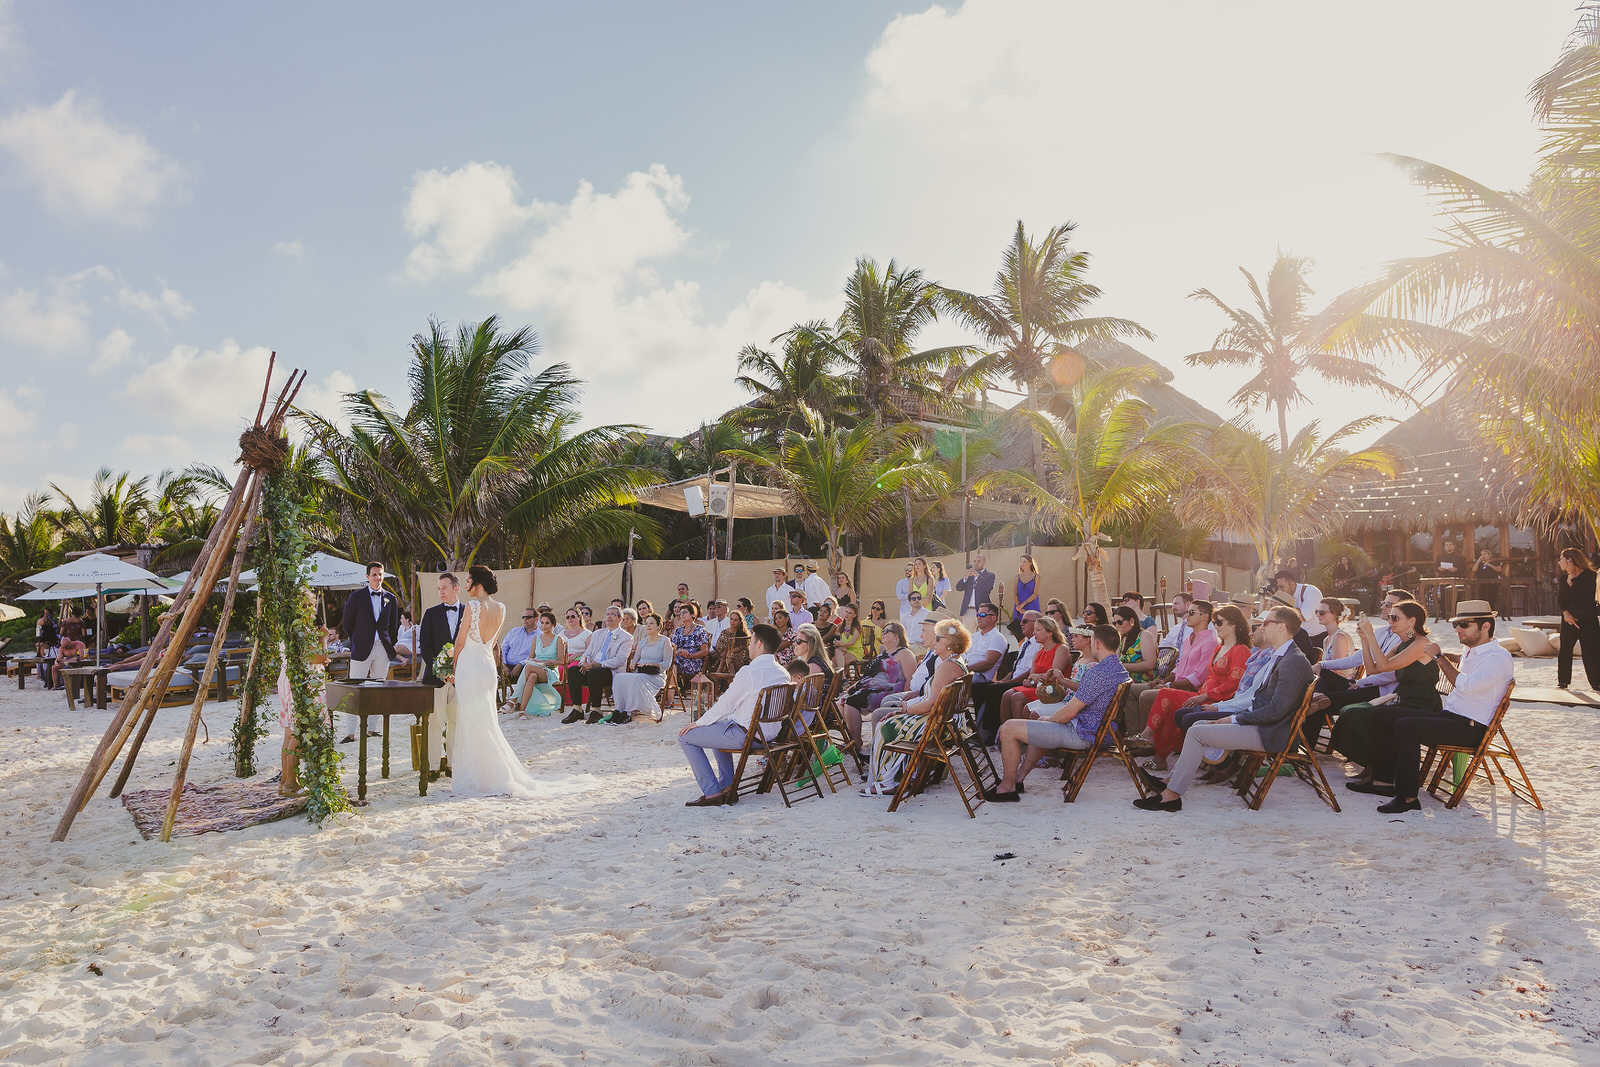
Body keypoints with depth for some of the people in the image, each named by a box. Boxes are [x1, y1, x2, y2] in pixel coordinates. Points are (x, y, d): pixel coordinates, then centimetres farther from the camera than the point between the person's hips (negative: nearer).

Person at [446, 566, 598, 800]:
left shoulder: (473, 606, -14)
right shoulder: (500, 608, 5)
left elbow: (461, 642, -7)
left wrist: (453, 666, 5)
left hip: (469, 665, -7)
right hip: (488, 666, 7)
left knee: (473, 722, 0)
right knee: (484, 722, 14)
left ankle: (480, 776, 4)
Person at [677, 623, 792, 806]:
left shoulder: (749, 672, -21)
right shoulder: (783, 673, 4)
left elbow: (725, 704, -13)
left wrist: (698, 723, 2)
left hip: (747, 735, -9)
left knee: (686, 737, 2)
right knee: (718, 726, 34)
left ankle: (712, 792, 2)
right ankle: (728, 787, 28)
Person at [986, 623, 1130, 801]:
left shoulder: (1098, 672, -25)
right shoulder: (1121, 669, 7)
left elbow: (1069, 712, -22)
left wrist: (1048, 720, -6)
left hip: (1080, 734, -11)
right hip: (1096, 729, 11)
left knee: (1008, 729, -10)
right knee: (1042, 721, 36)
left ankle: (1008, 787, 2)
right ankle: (1019, 778, 33)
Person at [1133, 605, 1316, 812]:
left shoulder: (1295, 661, -18)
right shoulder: (1280, 656, 15)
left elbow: (1277, 709, -23)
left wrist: (1235, 719, -15)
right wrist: (1235, 718, 4)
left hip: (1268, 734, -10)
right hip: (1259, 724, 11)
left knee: (1197, 733, -15)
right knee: (1199, 725, 12)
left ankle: (1171, 795, -11)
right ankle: (1172, 781, 11)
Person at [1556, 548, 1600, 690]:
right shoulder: (1562, 579, 13)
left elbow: (1585, 596, -15)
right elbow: (1559, 599, 5)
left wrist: (1572, 578, -12)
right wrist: (1565, 613, -9)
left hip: (1588, 620, -5)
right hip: (1568, 620, 5)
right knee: (1564, 651, 4)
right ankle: (1562, 681, 13)